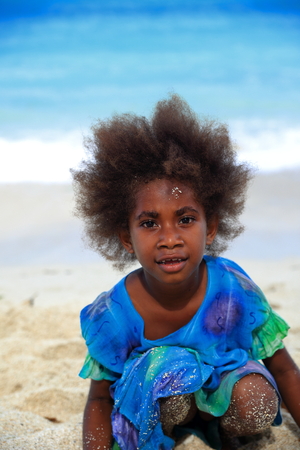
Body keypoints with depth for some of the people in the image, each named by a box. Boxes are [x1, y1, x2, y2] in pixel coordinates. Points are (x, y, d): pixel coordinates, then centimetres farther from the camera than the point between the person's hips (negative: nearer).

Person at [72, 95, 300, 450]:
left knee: (259, 405, -30)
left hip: (222, 377, 2)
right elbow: (100, 399, -12)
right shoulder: (114, 314, -27)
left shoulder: (234, 290, -26)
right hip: (152, 403, -2)